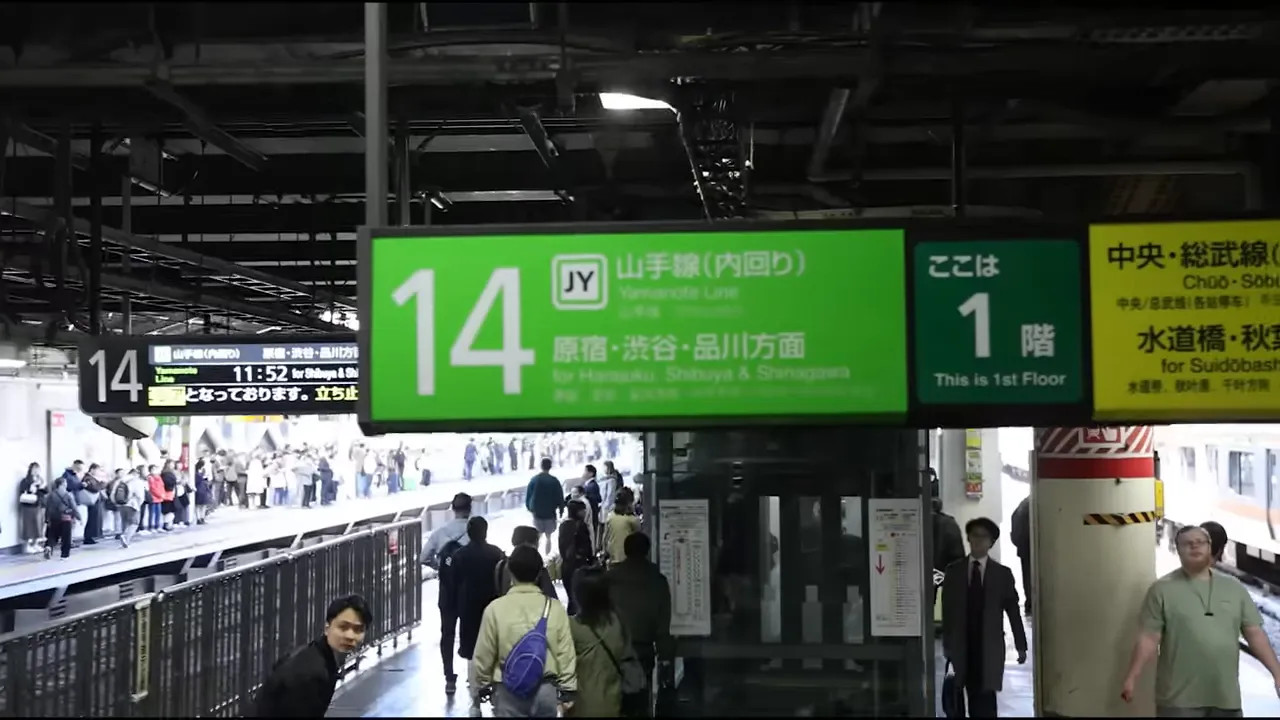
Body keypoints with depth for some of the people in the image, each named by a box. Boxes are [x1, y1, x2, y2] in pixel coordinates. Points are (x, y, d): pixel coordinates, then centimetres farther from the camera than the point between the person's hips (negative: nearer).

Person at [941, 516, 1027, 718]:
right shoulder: (953, 571, 5)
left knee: (986, 695, -5)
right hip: (963, 645, 1)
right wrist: (947, 643, 0)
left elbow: (1013, 610, 4)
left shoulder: (1002, 573, 4)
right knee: (973, 696, 0)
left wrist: (1021, 645, 2)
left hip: (990, 646, -1)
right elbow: (947, 610, 5)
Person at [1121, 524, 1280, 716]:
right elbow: (1148, 638, -5)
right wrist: (1132, 677, -13)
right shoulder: (1162, 589, -2)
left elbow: (1255, 633, 11)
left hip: (1226, 696, 4)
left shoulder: (1233, 587, 10)